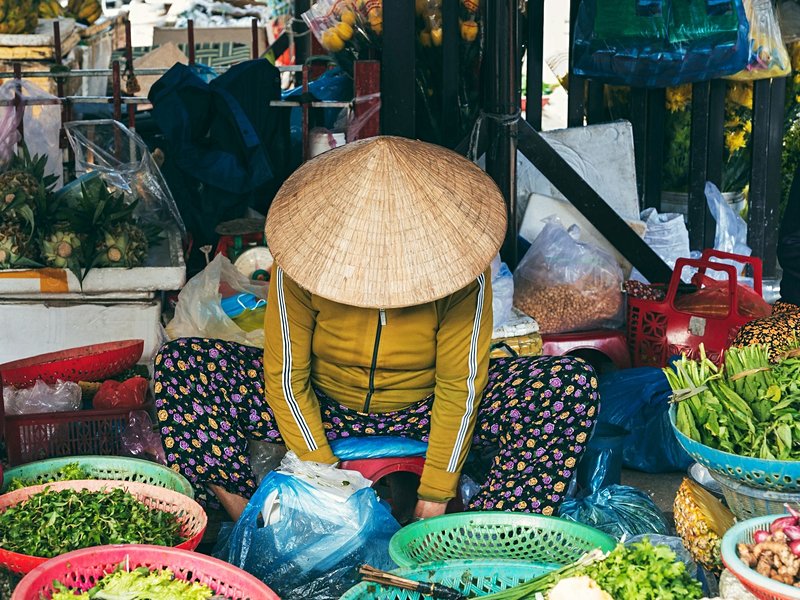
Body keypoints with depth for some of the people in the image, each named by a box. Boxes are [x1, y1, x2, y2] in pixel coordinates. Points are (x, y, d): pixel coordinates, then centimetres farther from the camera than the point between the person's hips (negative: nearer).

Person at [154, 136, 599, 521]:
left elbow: (460, 387, -19)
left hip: (423, 410, 0)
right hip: (323, 406, 1)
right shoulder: (302, 264, -24)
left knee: (574, 386, -25)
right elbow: (285, 378, -15)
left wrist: (434, 500, -19)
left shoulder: (461, 267, -25)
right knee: (179, 365, -21)